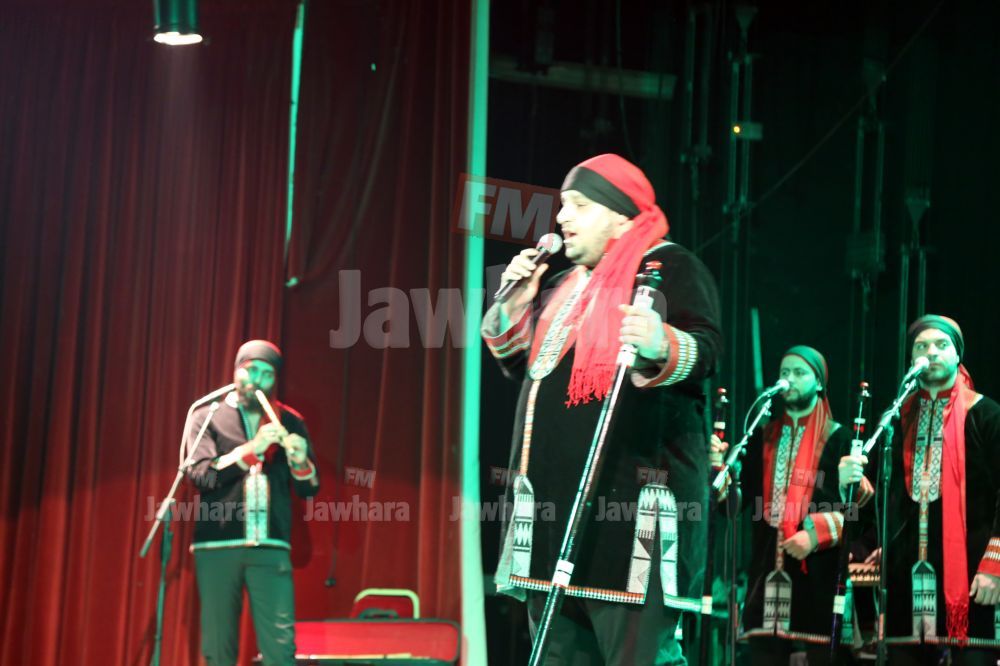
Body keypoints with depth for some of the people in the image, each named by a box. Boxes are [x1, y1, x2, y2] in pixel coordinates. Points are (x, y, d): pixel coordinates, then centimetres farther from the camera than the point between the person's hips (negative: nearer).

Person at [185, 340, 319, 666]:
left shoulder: (289, 422, 11)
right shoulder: (207, 417, 6)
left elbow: (309, 489, 7)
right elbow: (201, 475, -8)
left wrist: (300, 462, -16)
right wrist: (251, 449, -21)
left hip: (270, 546, 1)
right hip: (217, 546, -1)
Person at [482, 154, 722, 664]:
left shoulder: (670, 268, -2)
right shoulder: (567, 285, 22)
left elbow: (703, 352, -17)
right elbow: (524, 367, 28)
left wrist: (661, 347, -38)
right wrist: (516, 308, 12)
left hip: (632, 497, -8)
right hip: (556, 497, 9)